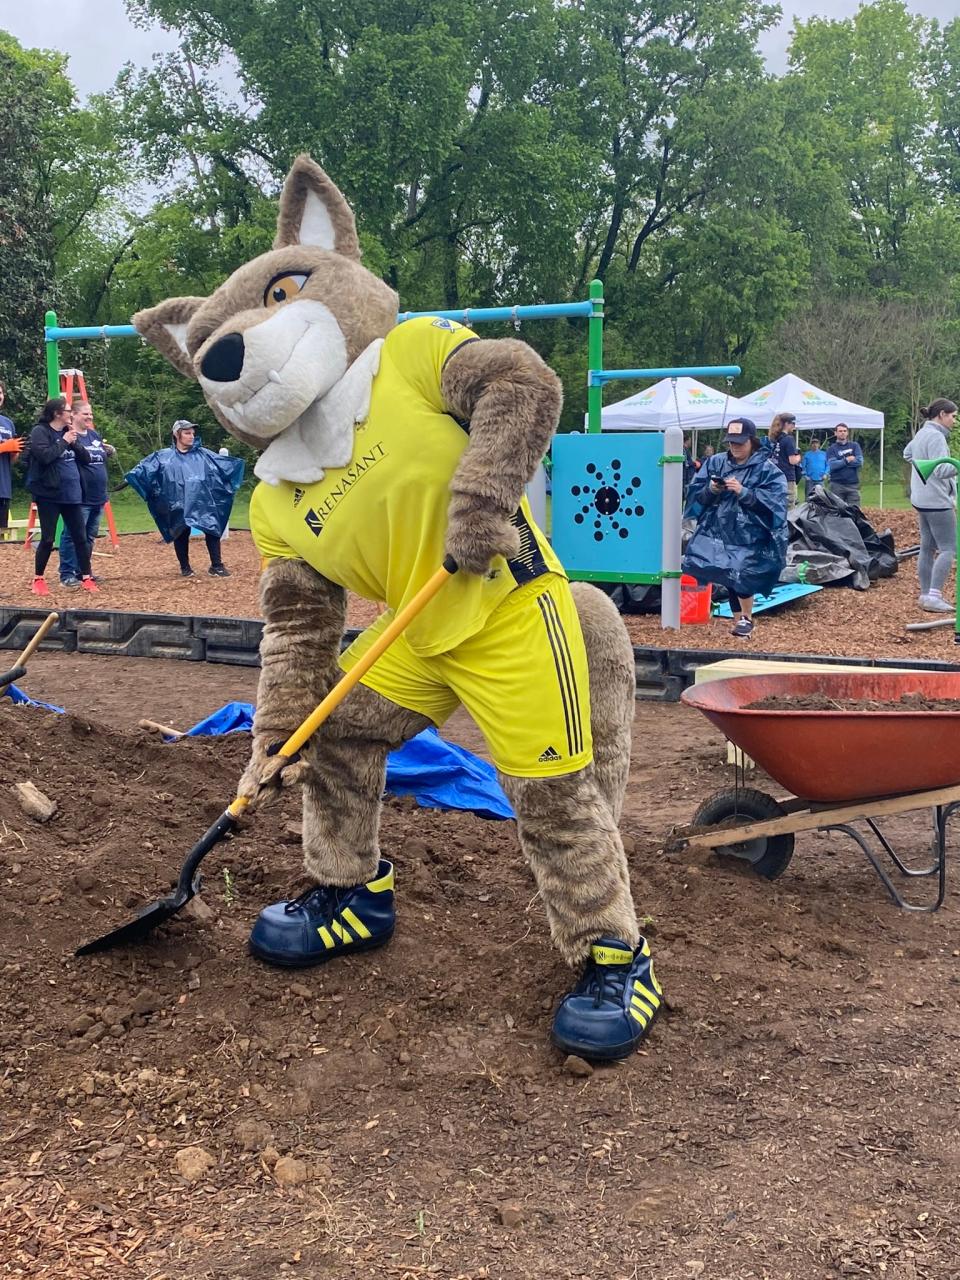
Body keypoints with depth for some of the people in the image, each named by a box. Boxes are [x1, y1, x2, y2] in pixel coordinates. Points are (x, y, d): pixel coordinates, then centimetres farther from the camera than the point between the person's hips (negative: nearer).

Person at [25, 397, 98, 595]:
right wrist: (64, 441, -14)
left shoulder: (68, 432, 13)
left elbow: (86, 459, 11)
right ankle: (38, 579, 12)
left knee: (80, 538, 5)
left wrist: (74, 442, -4)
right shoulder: (40, 431, -7)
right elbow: (45, 455, -23)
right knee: (48, 539, -2)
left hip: (72, 495, 6)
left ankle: (86, 578, 13)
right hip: (49, 495, -6)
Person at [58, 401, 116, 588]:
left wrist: (110, 451, 8)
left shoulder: (95, 435, 15)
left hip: (97, 496, 8)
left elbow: (103, 457, 25)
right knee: (73, 536, -6)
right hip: (79, 497, -8)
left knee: (89, 537, 15)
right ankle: (67, 574, -2)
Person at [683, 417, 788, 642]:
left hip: (749, 535, -4)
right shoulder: (716, 463, 9)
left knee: (741, 575, -11)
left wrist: (744, 492, -20)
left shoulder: (767, 469, -3)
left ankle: (746, 619, 11)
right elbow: (697, 494, 8)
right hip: (718, 530, 4)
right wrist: (711, 490, -13)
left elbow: (772, 501, -12)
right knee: (727, 575, 5)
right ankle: (738, 617, 19)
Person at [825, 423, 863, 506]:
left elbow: (860, 461, -4)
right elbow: (832, 465, -10)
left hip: (853, 484, 1)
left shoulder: (854, 446, 11)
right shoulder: (831, 448, 6)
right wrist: (847, 460, -7)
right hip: (837, 485, -1)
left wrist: (840, 462, -5)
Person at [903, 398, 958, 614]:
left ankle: (926, 594, 16)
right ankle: (934, 596, -14)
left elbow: (907, 453, 32)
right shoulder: (936, 437, -16)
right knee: (948, 549, -9)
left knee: (928, 548, 12)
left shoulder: (922, 434, 14)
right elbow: (941, 470, -24)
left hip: (922, 499, 10)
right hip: (936, 501, -10)